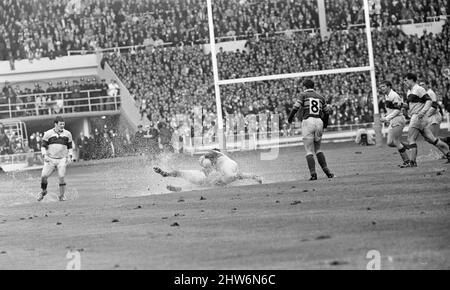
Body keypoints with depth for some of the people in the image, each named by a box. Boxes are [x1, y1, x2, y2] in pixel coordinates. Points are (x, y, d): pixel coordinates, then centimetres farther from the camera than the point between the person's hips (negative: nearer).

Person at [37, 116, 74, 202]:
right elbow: (43, 146, 6)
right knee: (43, 176, -8)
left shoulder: (67, 134, 6)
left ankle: (62, 195, 0)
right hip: (50, 159, 0)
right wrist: (45, 156, -9)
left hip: (62, 159, 0)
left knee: (61, 177, -14)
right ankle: (43, 191, 18)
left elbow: (70, 147, 15)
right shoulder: (48, 133, 1)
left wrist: (70, 157, 1)